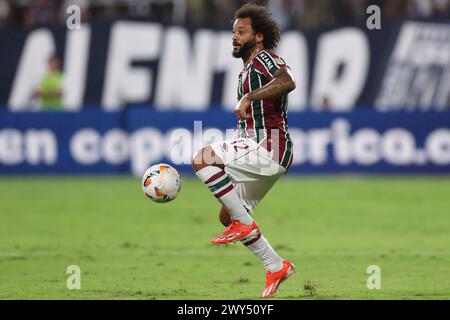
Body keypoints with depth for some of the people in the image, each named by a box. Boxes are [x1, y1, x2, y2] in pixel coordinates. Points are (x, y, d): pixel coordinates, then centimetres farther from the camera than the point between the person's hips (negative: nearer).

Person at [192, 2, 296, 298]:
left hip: (269, 148, -10)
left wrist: (248, 97, -32)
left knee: (202, 159, -23)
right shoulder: (248, 69, 23)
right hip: (264, 152, 10)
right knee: (227, 216, 14)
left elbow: (287, 82, -31)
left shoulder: (263, 58, -8)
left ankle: (245, 224, -21)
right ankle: (276, 267, 17)